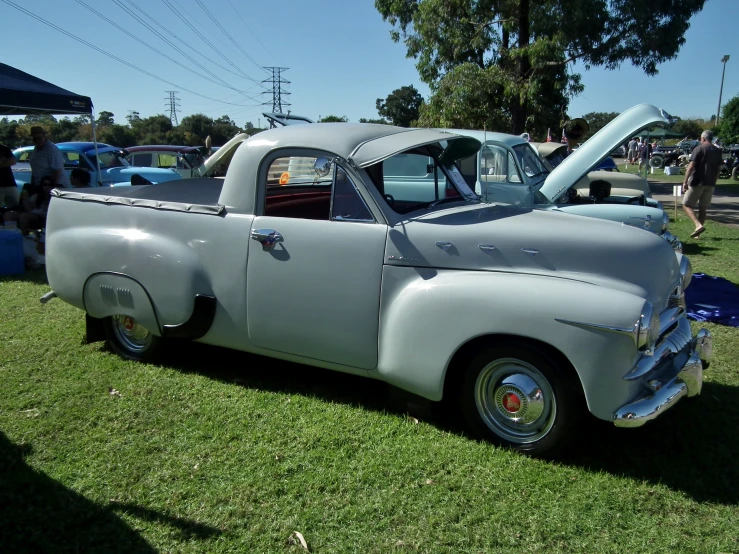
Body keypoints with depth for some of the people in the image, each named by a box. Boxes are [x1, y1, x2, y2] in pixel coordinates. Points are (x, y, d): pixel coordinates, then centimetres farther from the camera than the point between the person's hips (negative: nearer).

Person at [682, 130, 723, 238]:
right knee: (703, 208, 11)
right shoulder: (717, 151, 12)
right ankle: (698, 233, 12)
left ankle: (698, 225, -22)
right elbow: (718, 168, 14)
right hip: (710, 184, 6)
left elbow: (691, 166, -16)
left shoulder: (699, 149, -7)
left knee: (686, 205, -1)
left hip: (697, 182, -6)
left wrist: (685, 181, -16)